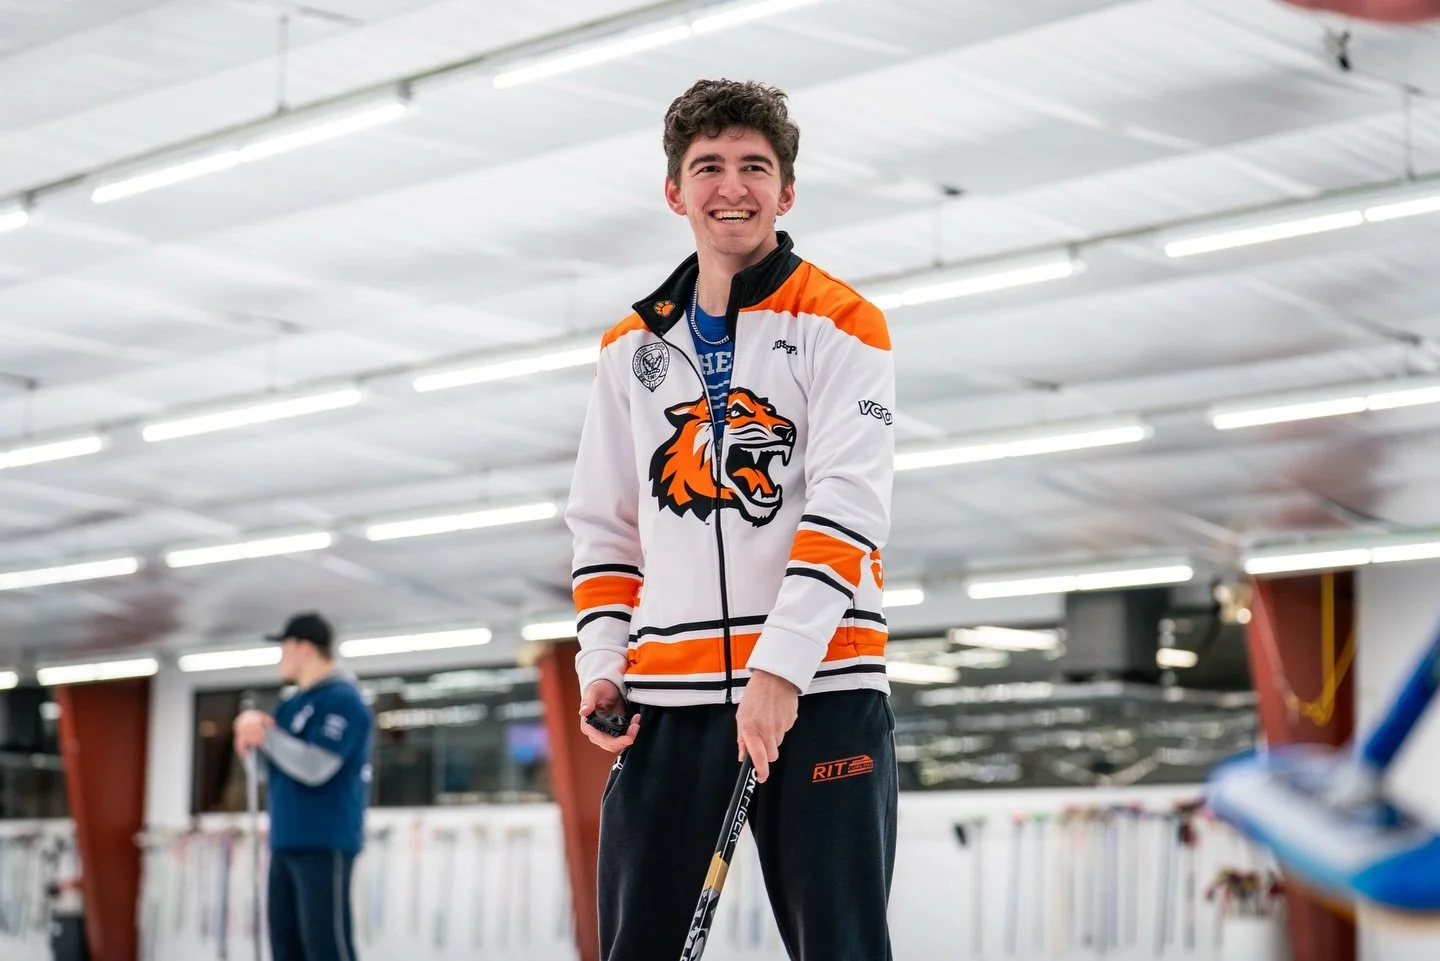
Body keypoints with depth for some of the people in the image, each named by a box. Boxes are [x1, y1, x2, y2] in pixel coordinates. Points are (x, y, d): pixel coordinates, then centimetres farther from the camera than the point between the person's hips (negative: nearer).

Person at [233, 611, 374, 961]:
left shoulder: (342, 700, -12)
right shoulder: (295, 702, 18)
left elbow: (315, 766, -21)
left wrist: (265, 733, -12)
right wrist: (253, 730, 0)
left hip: (324, 844, -10)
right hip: (288, 841, 10)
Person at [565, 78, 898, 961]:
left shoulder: (840, 324, 0)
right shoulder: (633, 348, 16)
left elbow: (846, 507, -10)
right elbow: (605, 524, 21)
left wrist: (780, 666, -19)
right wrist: (602, 664, 7)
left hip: (819, 690, -4)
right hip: (666, 697, 5)